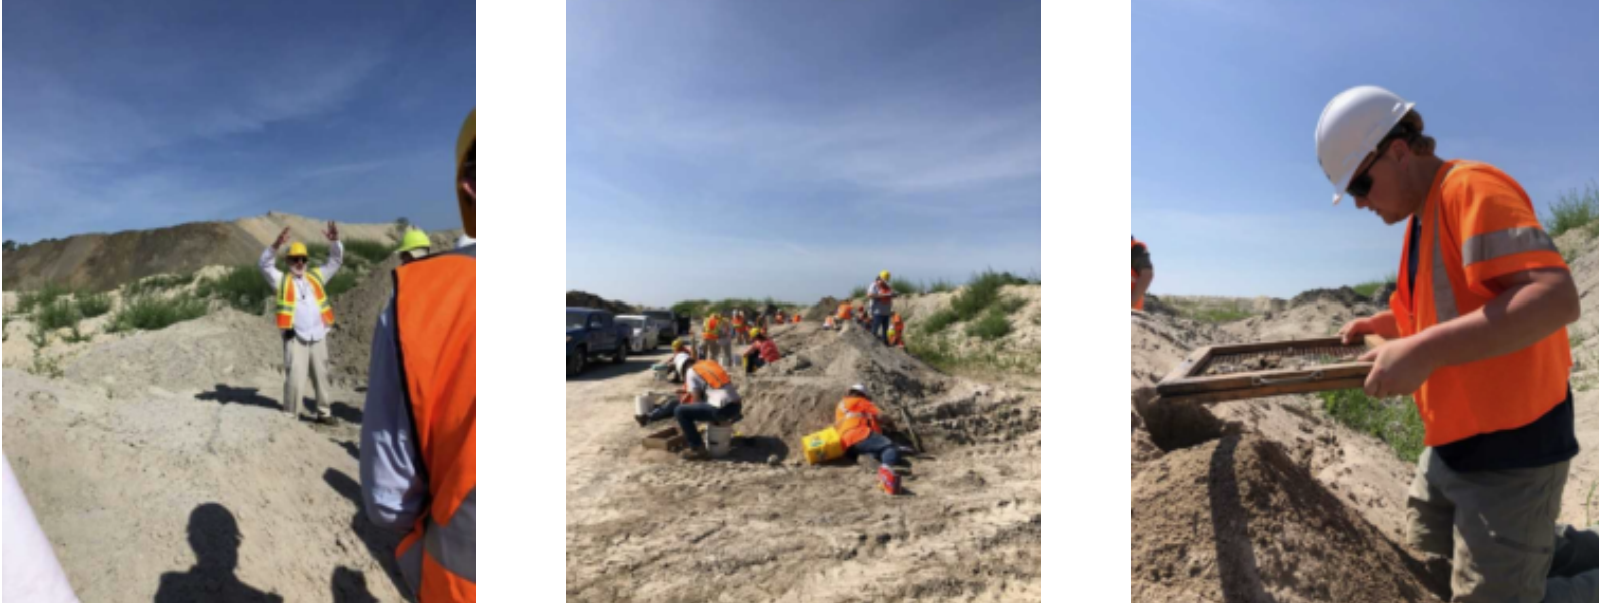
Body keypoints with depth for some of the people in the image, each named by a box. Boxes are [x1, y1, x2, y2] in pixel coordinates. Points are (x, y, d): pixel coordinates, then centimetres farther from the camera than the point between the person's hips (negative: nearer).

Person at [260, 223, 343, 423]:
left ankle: (323, 412, 22)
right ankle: (291, 415, 4)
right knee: (295, 378, -6)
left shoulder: (316, 276, 15)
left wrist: (334, 241, -3)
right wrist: (276, 246, -24)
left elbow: (336, 261, 15)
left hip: (318, 337, 3)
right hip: (295, 338, -3)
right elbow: (266, 265, -8)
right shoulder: (282, 281, 7)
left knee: (321, 376, 11)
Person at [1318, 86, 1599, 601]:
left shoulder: (1472, 189, -20)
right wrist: (1383, 324, 10)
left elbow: (1555, 298, -33)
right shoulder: (1422, 215, 9)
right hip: (1452, 442, 10)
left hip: (1509, 445, -10)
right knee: (1426, 553, 22)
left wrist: (1425, 351, -39)